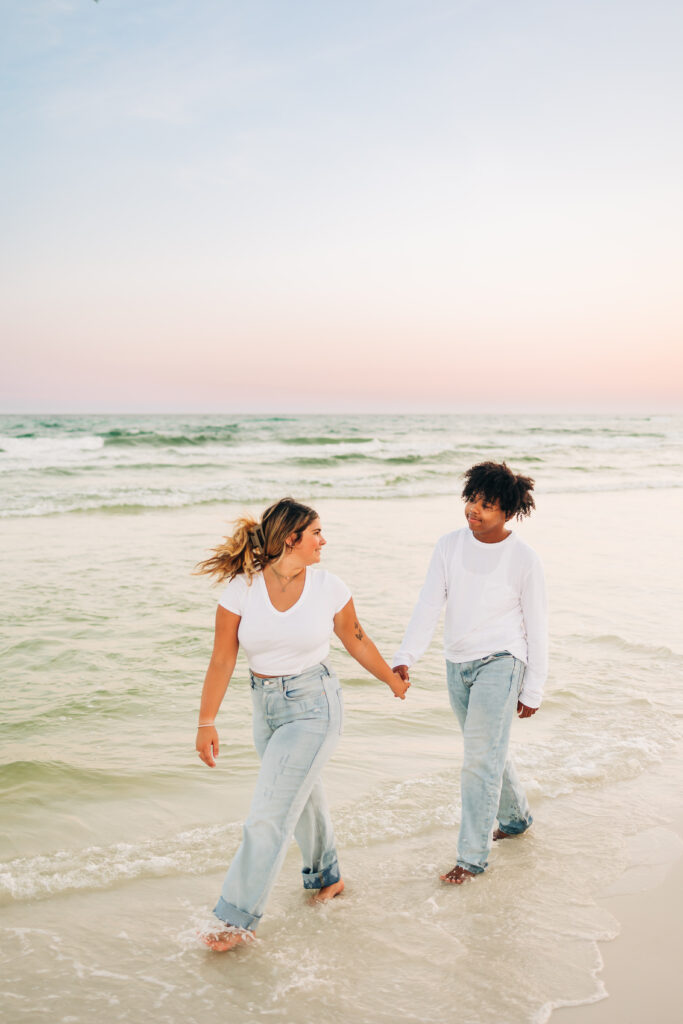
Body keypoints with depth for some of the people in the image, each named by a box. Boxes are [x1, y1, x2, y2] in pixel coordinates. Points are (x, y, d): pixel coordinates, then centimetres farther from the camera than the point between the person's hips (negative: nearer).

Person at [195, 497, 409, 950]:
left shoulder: (329, 587, -8)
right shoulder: (242, 589, -9)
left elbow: (357, 640, 8)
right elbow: (222, 661, -5)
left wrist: (395, 682, 19)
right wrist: (207, 722, -5)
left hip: (314, 705, -3)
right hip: (266, 705, 3)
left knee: (270, 814, -7)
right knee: (303, 797, 21)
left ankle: (240, 918, 4)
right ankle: (327, 877, 46)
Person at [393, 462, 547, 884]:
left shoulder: (524, 560, -11)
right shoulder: (449, 546, 0)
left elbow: (537, 629, -4)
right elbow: (428, 606, -4)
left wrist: (532, 691, -3)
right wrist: (405, 659, -16)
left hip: (500, 662, -5)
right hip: (458, 664, 5)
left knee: (481, 757, -9)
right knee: (488, 751, 19)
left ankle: (473, 856, 0)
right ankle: (516, 817, 42)